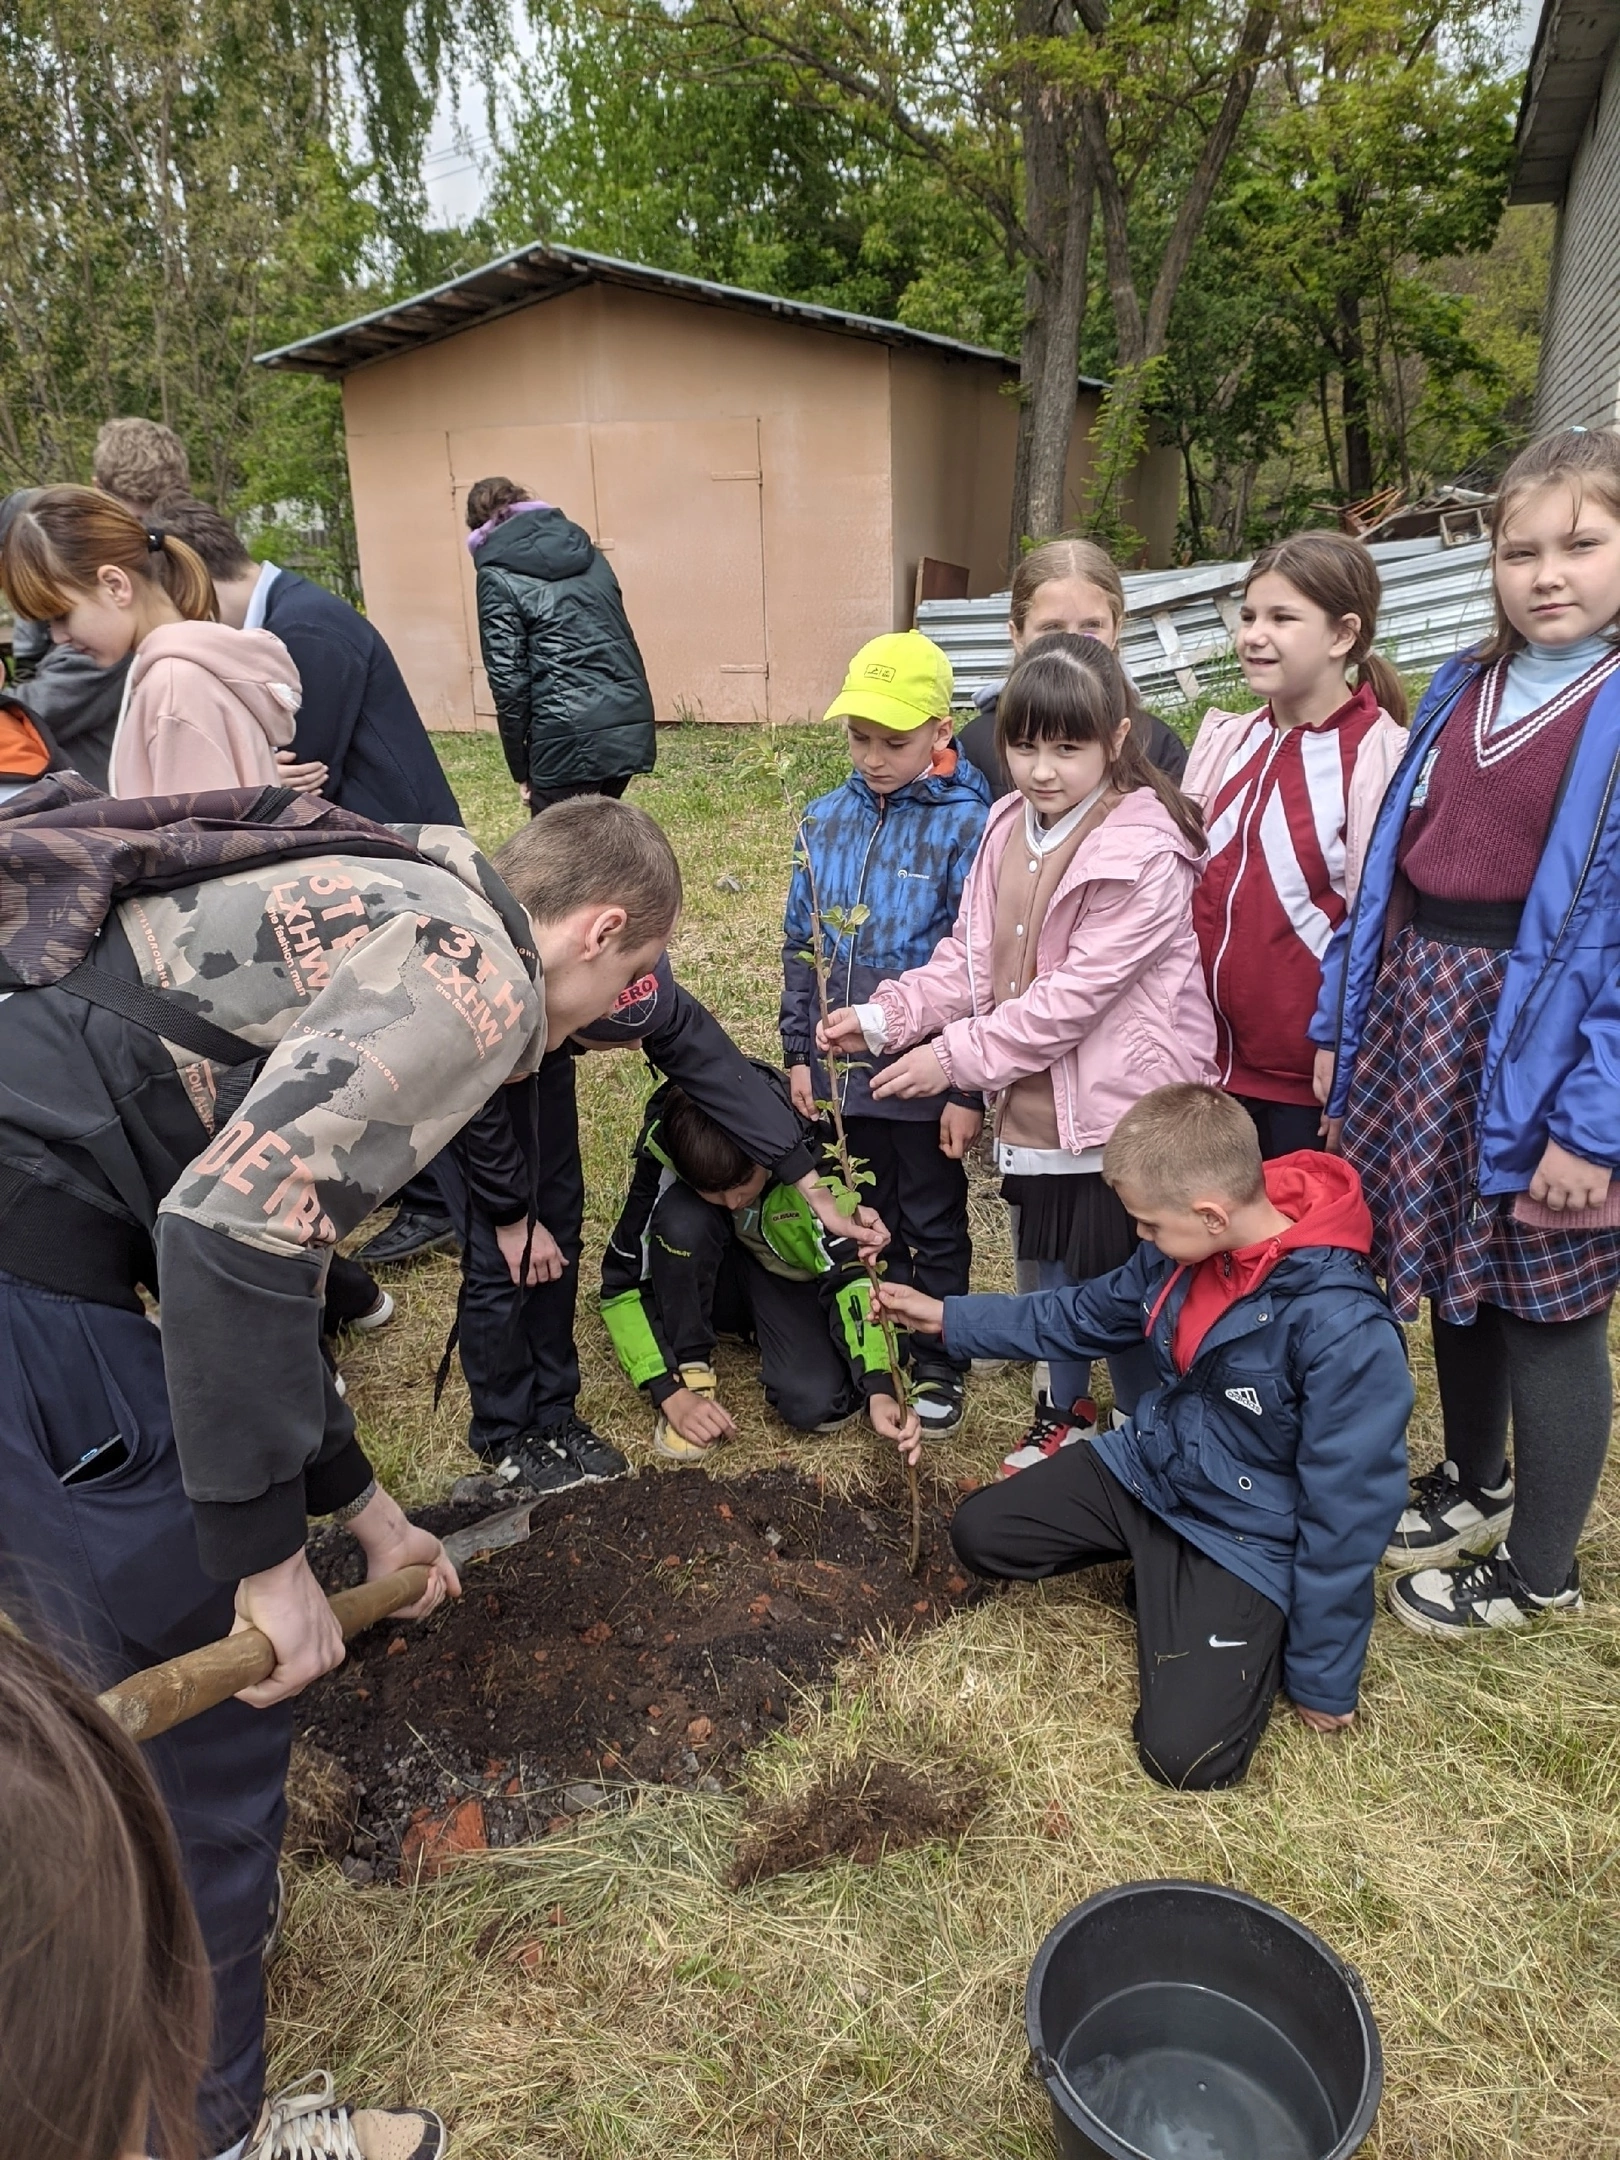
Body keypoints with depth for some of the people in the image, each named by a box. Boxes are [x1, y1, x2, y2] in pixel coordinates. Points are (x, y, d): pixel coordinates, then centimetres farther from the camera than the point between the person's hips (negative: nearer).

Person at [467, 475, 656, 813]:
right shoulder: (584, 550, 17)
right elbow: (619, 635, 16)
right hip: (631, 722, 6)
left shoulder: (499, 578, -1)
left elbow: (509, 679, -6)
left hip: (572, 736, -6)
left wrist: (520, 768, 1)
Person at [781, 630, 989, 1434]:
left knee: (935, 1224, 12)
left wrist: (969, 1088, -13)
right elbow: (799, 944, 9)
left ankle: (939, 1365, 28)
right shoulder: (826, 820, 3)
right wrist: (798, 1051, 6)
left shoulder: (965, 826, -13)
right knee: (872, 1218, 19)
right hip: (845, 1066, 5)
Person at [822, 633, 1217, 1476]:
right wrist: (887, 1015, -9)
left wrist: (957, 1056, -20)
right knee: (1052, 1275, 21)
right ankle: (1065, 1413, 42)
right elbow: (968, 954, 6)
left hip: (1118, 1113, -7)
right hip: (1034, 1108, 7)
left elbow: (1077, 991, -22)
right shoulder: (1008, 828, 5)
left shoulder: (1144, 854, -19)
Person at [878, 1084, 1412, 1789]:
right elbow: (1085, 1317, 11)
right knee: (979, 1535, 2)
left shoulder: (1345, 1331, -32)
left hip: (1245, 1539, -6)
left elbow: (1348, 1514, -22)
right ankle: (1152, 1564, 17)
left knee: (1185, 1753, -19)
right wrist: (947, 1316, 11)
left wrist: (1322, 1676, -11)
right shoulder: (1183, 1250, -10)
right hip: (1141, 1468, 6)